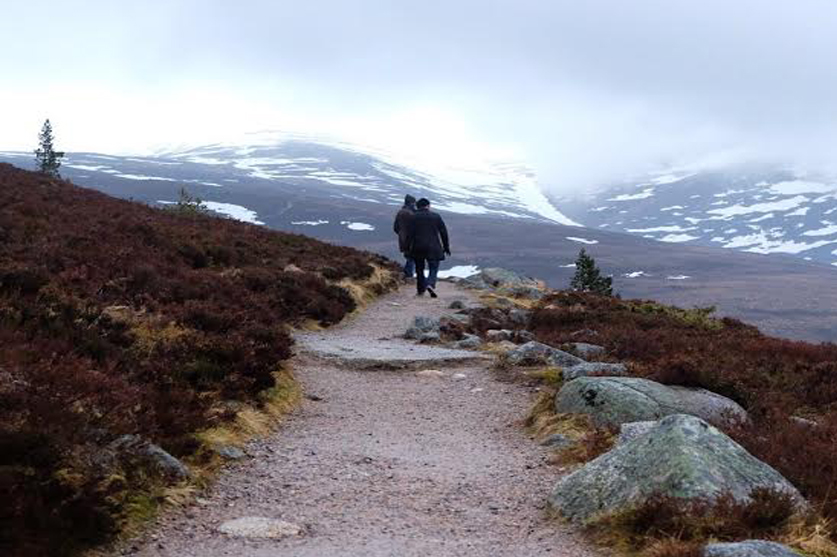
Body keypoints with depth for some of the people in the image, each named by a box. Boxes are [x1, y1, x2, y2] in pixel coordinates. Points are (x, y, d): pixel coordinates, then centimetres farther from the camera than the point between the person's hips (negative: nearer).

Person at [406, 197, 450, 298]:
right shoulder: (436, 216, 2)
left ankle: (421, 290, 17)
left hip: (418, 247, 1)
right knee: (433, 268, 2)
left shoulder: (414, 217, 0)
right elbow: (443, 232, 4)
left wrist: (408, 246, 1)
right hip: (433, 248, -1)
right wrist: (446, 246, 12)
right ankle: (430, 284, -23)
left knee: (419, 268, 14)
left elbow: (410, 233, -4)